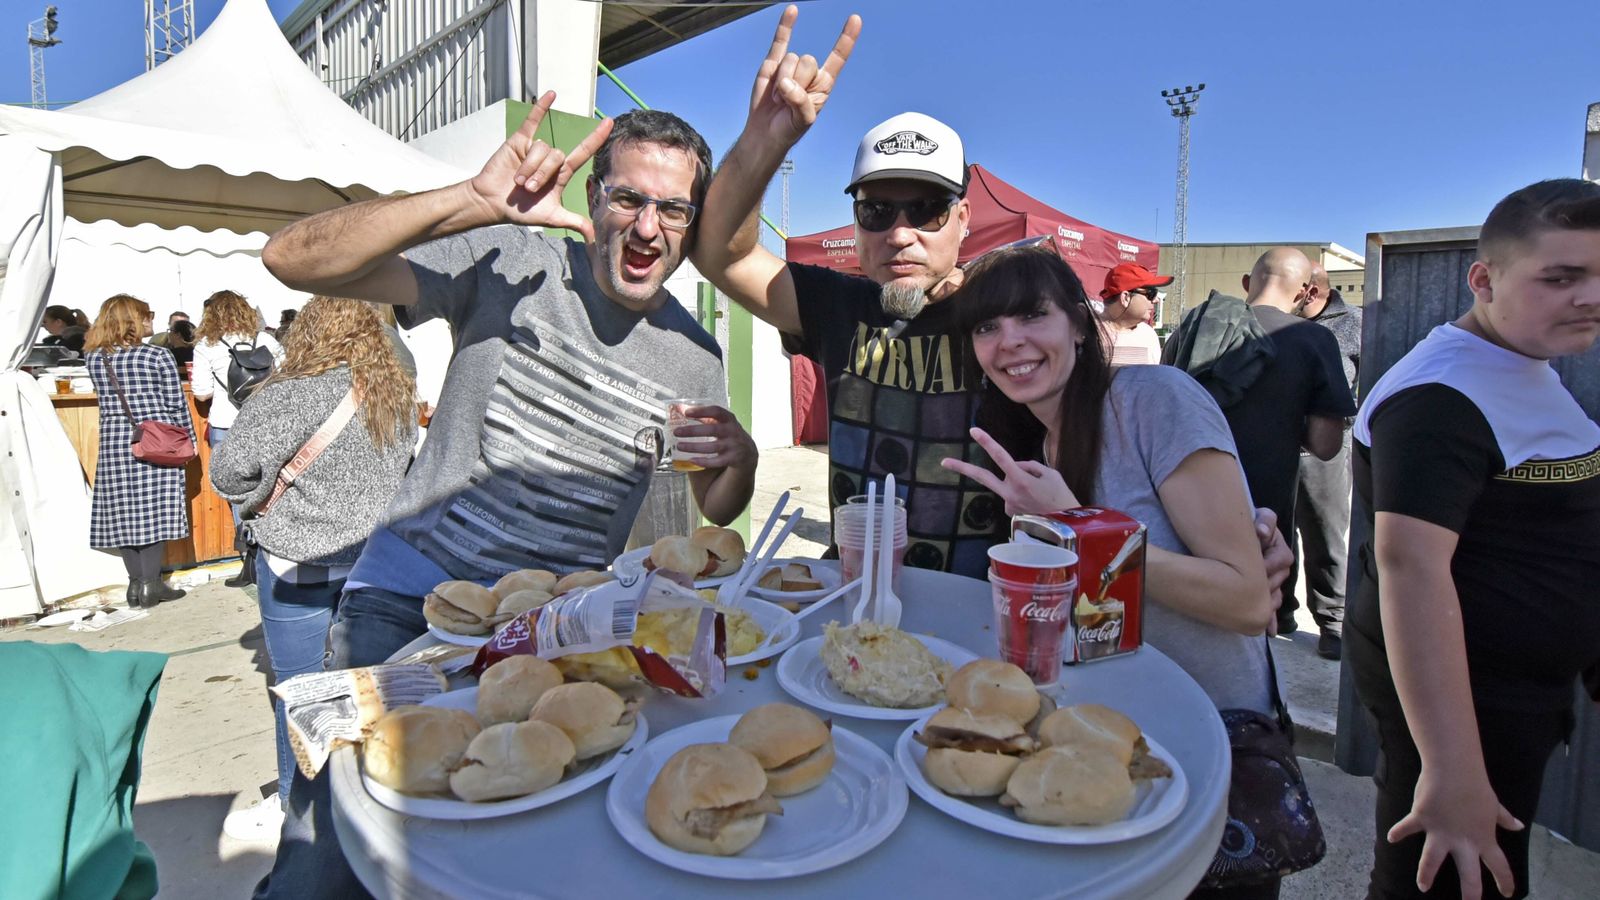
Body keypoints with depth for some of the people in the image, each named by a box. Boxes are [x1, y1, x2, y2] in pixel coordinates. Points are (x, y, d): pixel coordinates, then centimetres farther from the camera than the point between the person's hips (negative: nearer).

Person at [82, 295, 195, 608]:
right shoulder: (158, 356, -8)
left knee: (123, 513, 8)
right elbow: (176, 404, -5)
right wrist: (189, 438, 6)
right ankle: (150, 585, 1)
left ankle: (137, 582, 13)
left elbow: (108, 399, 17)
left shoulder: (96, 359, 5)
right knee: (155, 511, 0)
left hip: (114, 442, 4)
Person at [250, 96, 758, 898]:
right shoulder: (509, 265, -9)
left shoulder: (695, 358, 2)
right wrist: (476, 201, -30)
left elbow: (717, 511, 13)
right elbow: (292, 260, -18)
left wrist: (740, 460, -12)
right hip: (408, 601, -2)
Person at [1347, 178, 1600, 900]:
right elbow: (1409, 563, -35)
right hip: (1462, 695, -10)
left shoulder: (1531, 370, 10)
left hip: (1522, 688, 10)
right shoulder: (1442, 397, -25)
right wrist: (1452, 773, -39)